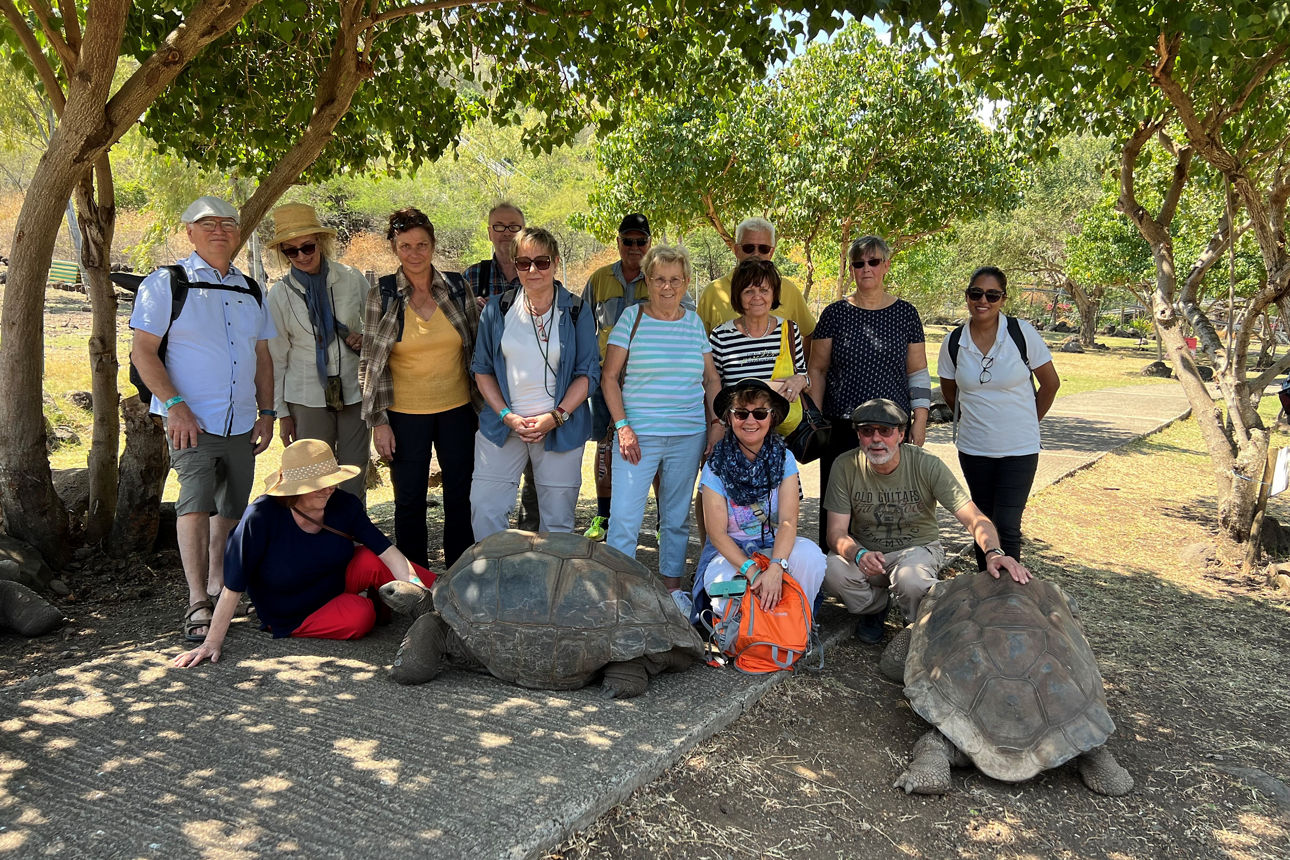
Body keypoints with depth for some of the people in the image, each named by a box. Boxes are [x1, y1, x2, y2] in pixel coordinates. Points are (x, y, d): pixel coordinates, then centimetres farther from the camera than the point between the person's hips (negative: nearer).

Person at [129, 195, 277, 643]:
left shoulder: (251, 290, 14)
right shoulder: (167, 283, -2)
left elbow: (262, 355, 18)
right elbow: (143, 351, -7)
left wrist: (266, 411, 10)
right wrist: (175, 404, -17)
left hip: (241, 423, 6)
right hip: (191, 420, -5)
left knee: (231, 508, 11)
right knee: (195, 501, -16)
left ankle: (218, 586, 28)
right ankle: (197, 604, -14)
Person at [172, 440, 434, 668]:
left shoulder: (343, 506, -16)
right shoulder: (261, 517, -28)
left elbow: (388, 551, -19)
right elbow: (233, 587, -24)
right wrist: (212, 642, -22)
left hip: (337, 580, 3)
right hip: (293, 616, -3)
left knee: (374, 561, -28)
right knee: (359, 616, -30)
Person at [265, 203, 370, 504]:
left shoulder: (352, 278, 1)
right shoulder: (280, 294, 1)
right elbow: (277, 358, 5)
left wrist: (366, 338, -8)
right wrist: (281, 413, 3)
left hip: (355, 392, 1)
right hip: (307, 399, 0)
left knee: (355, 483, 5)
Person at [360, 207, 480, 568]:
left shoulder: (457, 287, 0)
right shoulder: (381, 295, -4)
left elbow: (477, 347, 7)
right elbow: (369, 363, -2)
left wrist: (484, 405, 6)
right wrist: (378, 421, -6)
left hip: (457, 408, 2)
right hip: (405, 413, -1)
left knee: (460, 496, 9)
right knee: (409, 501, 7)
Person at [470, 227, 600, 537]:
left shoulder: (575, 312, 0)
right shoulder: (497, 310, 4)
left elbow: (588, 373, -1)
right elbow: (482, 369, 7)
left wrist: (556, 417, -13)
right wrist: (507, 416, -6)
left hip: (561, 429, -1)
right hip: (502, 427, 1)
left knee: (557, 521, 5)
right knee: (484, 512, -2)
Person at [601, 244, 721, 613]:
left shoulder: (694, 322, 8)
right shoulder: (632, 317, -2)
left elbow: (711, 378, 14)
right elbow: (609, 377, -2)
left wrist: (716, 423, 4)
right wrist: (622, 426, -10)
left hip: (688, 436, 3)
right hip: (639, 433, -3)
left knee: (677, 516, 13)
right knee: (624, 516, -6)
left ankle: (672, 586, 26)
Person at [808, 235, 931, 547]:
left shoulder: (906, 313, 7)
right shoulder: (835, 314, 4)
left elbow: (918, 371, 10)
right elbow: (816, 370, 6)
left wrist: (920, 420, 3)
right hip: (840, 427, 0)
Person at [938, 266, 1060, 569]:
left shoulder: (1021, 332, -10)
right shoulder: (954, 342, -3)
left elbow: (1051, 383, 1)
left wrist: (1028, 422, 8)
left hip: (1019, 449, -3)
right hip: (973, 449, 3)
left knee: (1007, 527, -8)